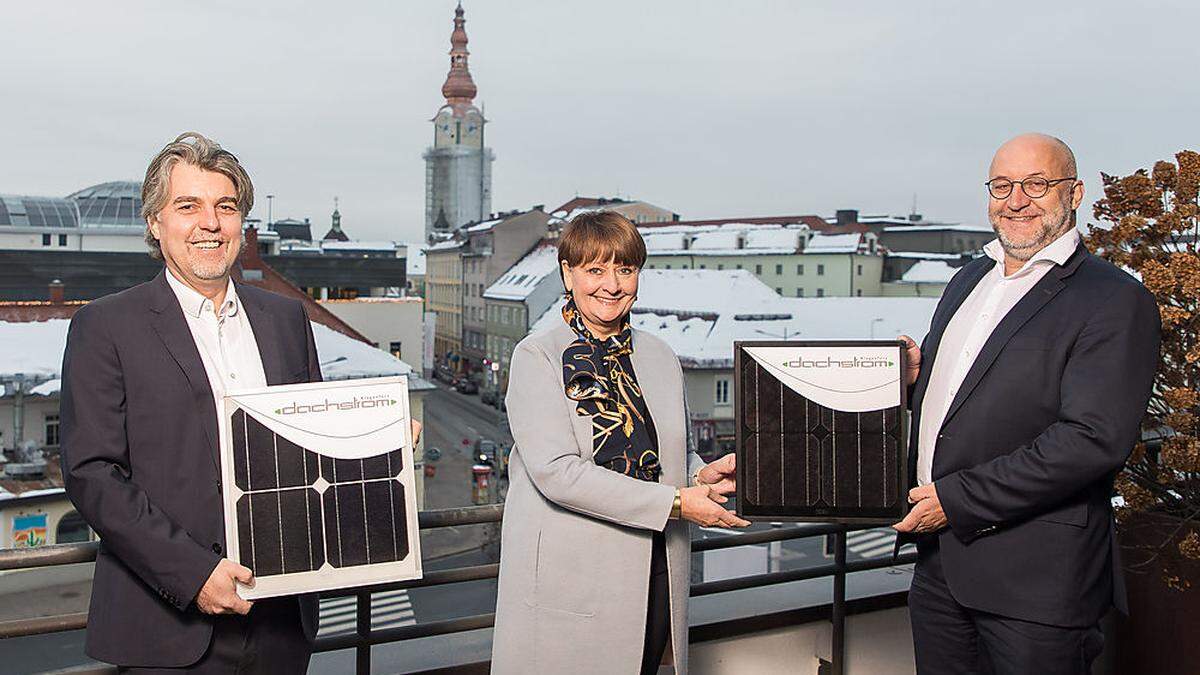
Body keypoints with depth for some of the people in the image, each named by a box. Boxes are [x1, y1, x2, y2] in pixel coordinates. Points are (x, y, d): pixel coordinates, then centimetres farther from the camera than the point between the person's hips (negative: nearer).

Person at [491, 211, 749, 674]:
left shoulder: (661, 357, 11)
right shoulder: (537, 356, -7)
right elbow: (556, 471, -17)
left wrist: (703, 476, -4)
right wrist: (675, 503, -18)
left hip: (654, 576, 5)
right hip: (570, 580, -5)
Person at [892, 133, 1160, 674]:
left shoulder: (1116, 301, -10)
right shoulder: (969, 279, 14)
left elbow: (1095, 438, -20)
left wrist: (957, 499, -20)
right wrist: (915, 375, 0)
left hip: (1035, 576, -7)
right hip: (938, 558, 7)